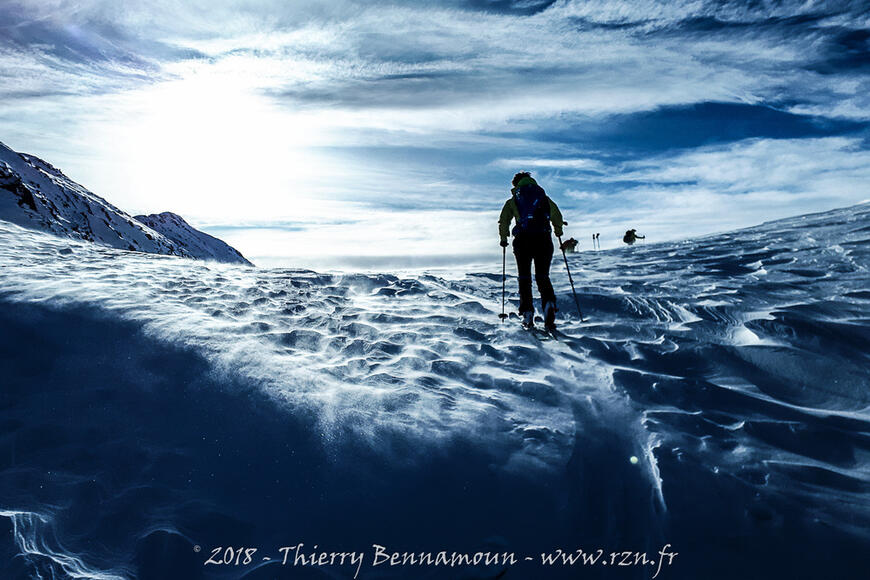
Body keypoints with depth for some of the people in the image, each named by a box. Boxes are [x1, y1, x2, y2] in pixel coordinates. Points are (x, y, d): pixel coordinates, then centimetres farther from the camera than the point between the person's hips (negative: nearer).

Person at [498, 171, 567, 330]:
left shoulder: (513, 201, 14)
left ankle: (527, 313, -2)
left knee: (524, 277, 9)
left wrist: (503, 238, 15)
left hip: (523, 240, -1)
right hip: (544, 239, 2)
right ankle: (549, 303, -19)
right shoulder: (544, 197, 19)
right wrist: (558, 231, 36)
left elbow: (503, 221, 2)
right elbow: (557, 217, 19)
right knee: (543, 276, 8)